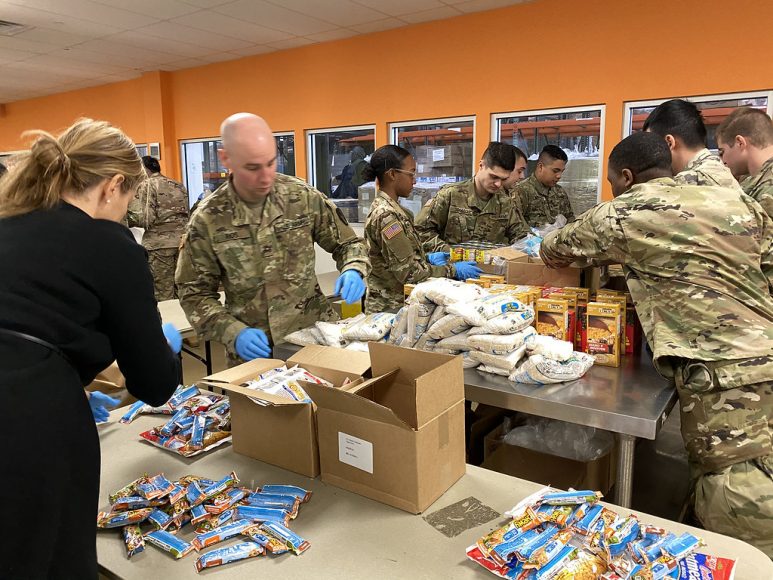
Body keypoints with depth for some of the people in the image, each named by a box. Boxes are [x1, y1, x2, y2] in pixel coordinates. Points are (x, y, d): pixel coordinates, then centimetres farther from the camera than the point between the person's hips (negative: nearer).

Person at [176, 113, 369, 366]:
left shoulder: (303, 196, -6)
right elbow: (195, 294, -4)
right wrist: (233, 332, -19)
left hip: (315, 334, 1)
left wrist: (353, 270, -17)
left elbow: (347, 242, 5)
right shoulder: (207, 220, -9)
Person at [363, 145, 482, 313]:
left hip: (397, 300, 9)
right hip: (391, 307, -9)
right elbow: (408, 272, -21)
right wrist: (453, 270, -15)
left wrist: (428, 257, 2)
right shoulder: (386, 216, -21)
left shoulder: (390, 208, 7)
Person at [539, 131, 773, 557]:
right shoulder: (736, 200, 15)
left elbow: (551, 251, 15)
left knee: (736, 519, 2)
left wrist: (578, 250, 38)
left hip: (724, 377, -7)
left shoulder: (622, 214, -1)